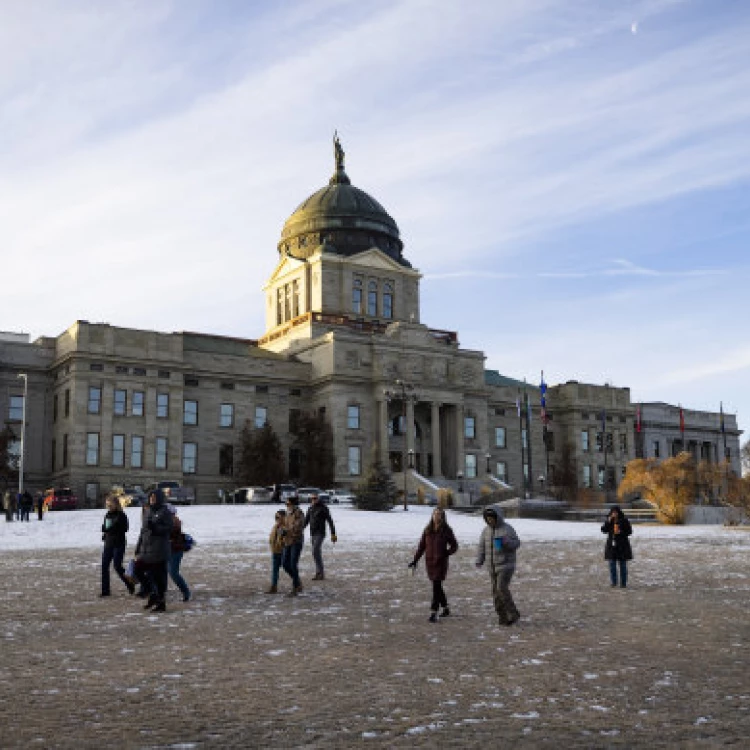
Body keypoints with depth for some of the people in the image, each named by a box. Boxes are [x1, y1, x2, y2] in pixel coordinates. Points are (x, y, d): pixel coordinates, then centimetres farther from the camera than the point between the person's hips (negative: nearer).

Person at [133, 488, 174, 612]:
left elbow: (169, 529, -13)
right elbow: (143, 531, 18)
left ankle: (161, 603, 7)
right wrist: (138, 550, 16)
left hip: (159, 551, -7)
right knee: (138, 570, 5)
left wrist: (154, 527, -27)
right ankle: (153, 594, 19)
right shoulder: (148, 512, 14)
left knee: (158, 576, -3)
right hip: (146, 549, 7)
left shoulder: (165, 512, -6)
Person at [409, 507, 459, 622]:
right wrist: (415, 560, 1)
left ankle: (433, 613, -10)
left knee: (436, 586, -11)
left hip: (441, 562, -4)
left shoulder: (447, 530, -5)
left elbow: (454, 546, 1)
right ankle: (445, 608, 30)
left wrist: (445, 554, -15)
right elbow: (421, 546, 7)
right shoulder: (427, 530, 4)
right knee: (437, 586, 13)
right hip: (429, 561, 4)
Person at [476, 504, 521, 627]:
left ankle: (513, 613, -3)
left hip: (506, 565, -6)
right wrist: (479, 561, -10)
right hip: (493, 567, 6)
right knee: (496, 591, 3)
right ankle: (503, 617, 12)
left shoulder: (507, 529, -10)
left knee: (502, 588, -17)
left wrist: (505, 541, -28)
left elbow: (516, 543, -9)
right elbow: (481, 546, 5)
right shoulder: (486, 530, 5)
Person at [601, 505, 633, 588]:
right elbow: (603, 530, -4)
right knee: (612, 564, 4)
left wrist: (621, 532, -20)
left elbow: (629, 531, -3)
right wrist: (608, 521, -15)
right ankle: (613, 582, 12)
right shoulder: (609, 521, 4)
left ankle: (623, 583, 8)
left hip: (622, 545, -3)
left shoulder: (624, 521, -4)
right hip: (612, 544, 3)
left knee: (623, 564, 3)